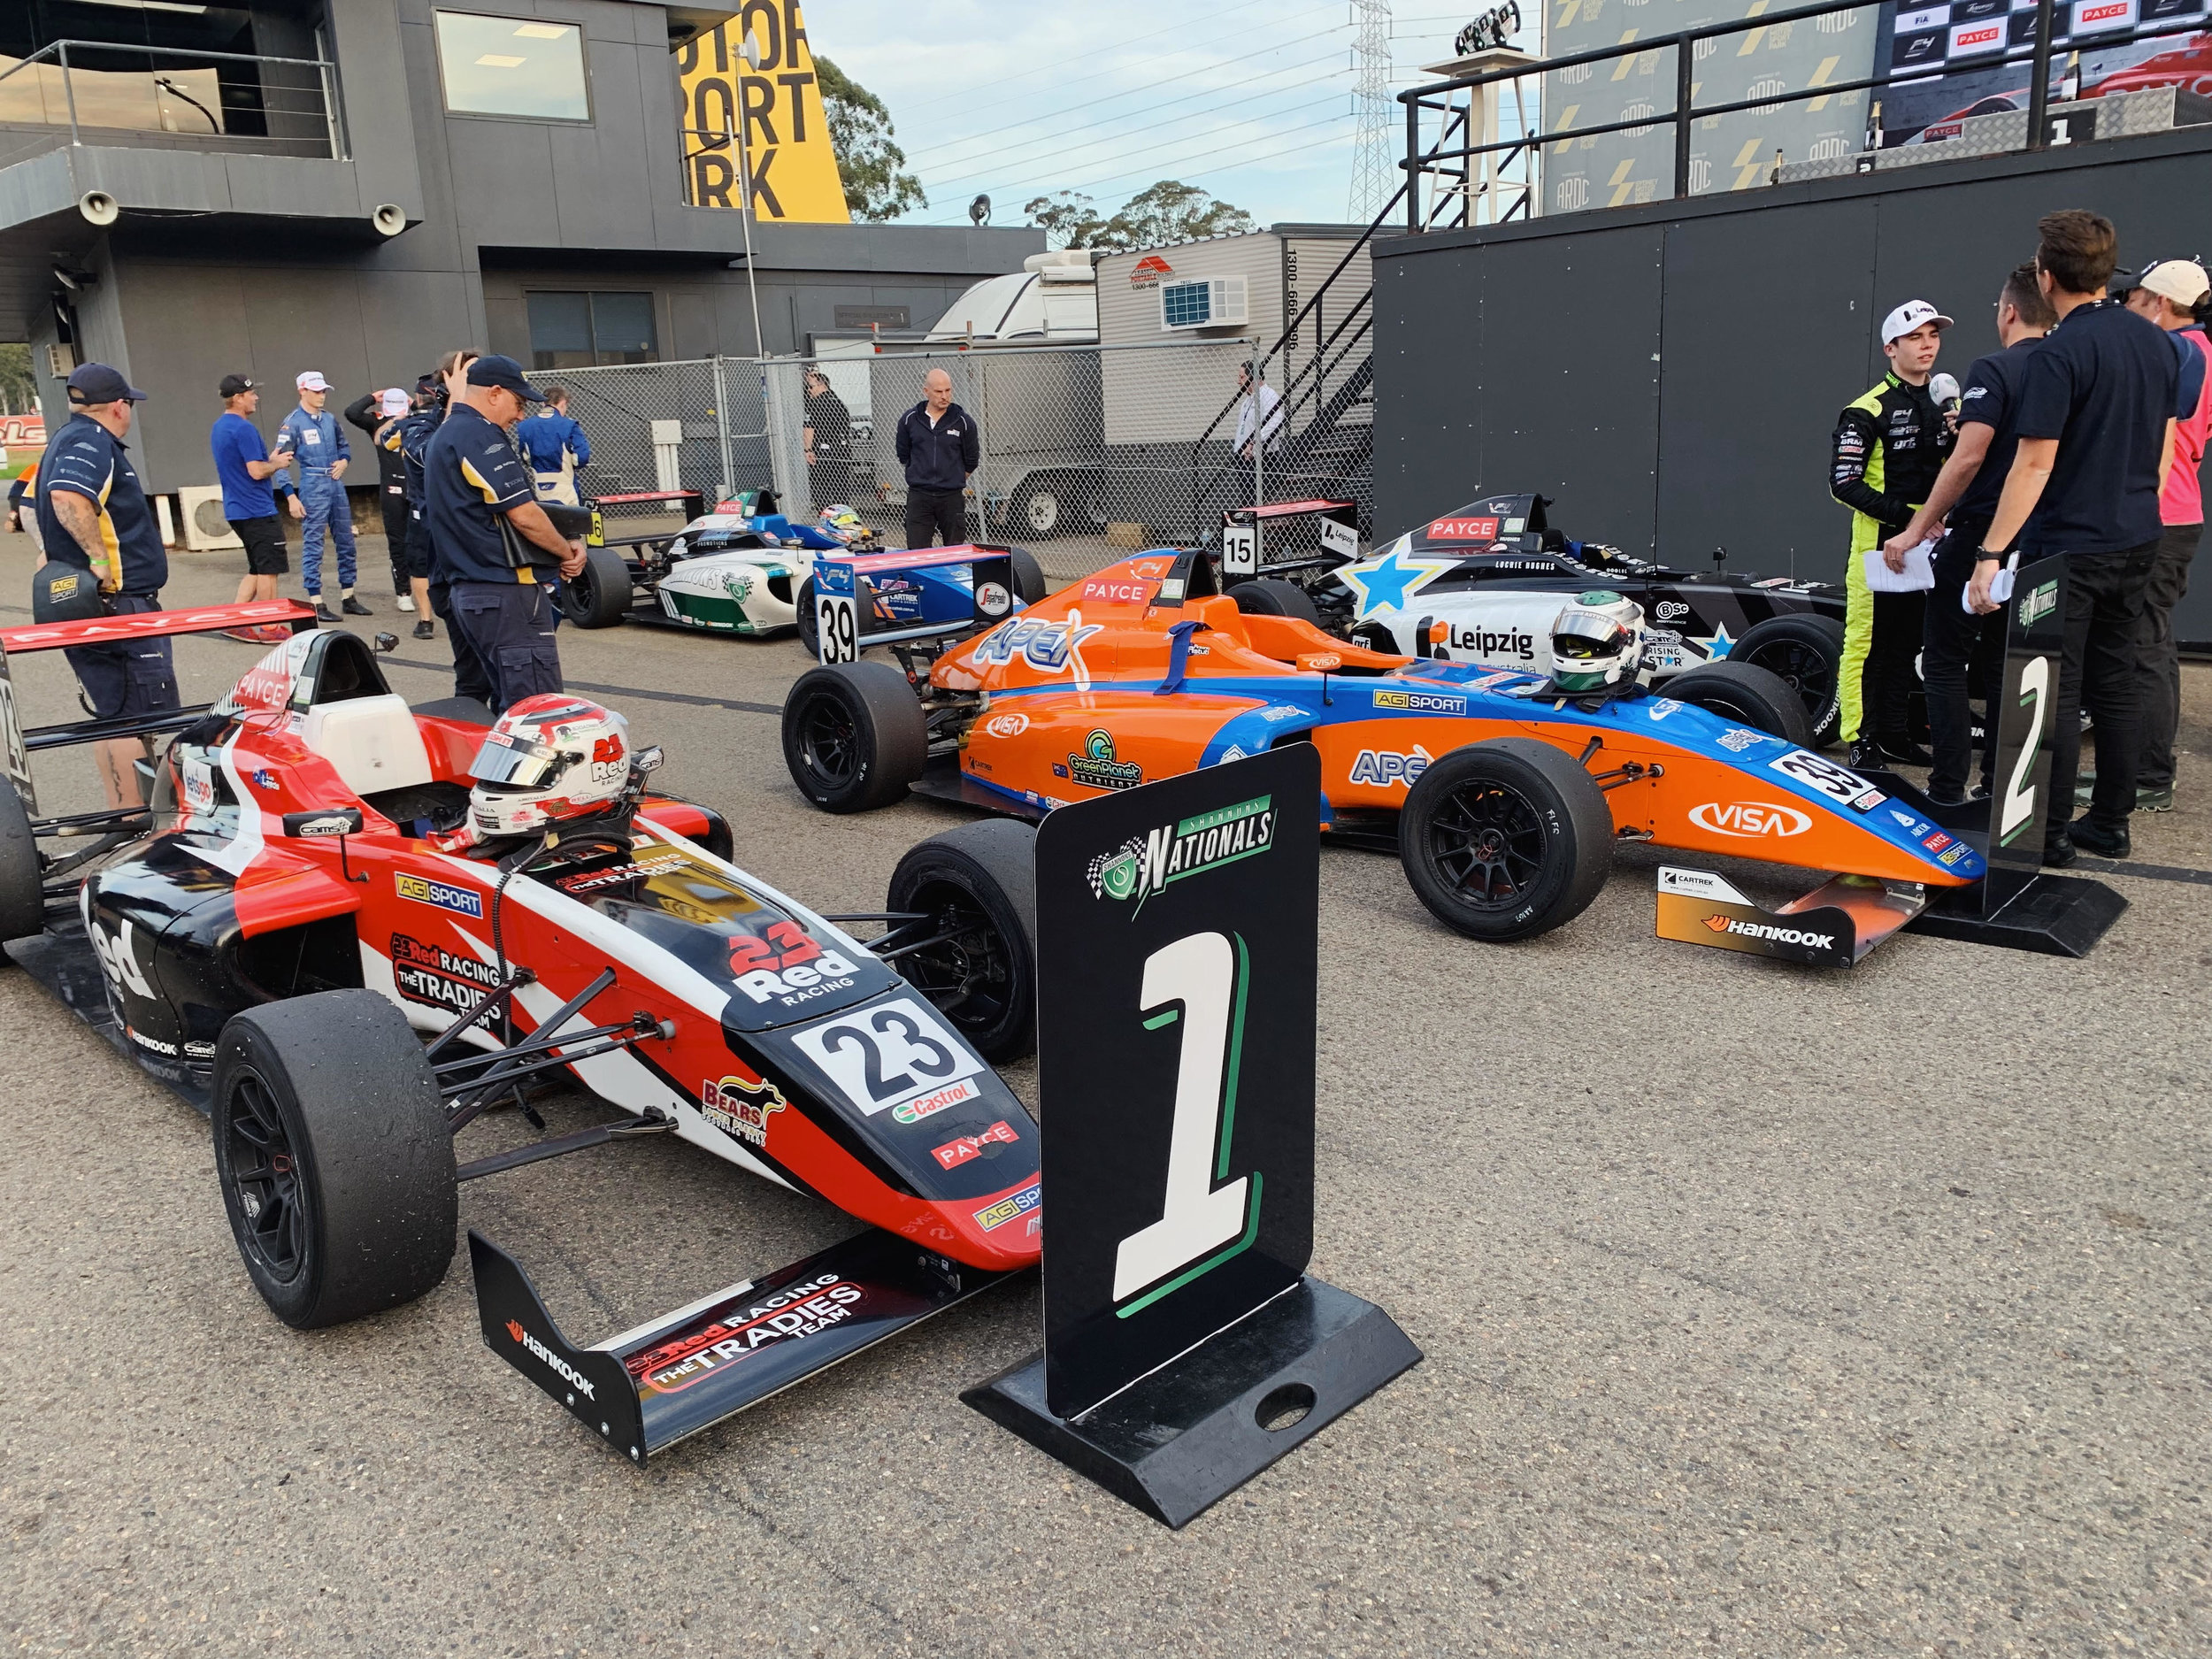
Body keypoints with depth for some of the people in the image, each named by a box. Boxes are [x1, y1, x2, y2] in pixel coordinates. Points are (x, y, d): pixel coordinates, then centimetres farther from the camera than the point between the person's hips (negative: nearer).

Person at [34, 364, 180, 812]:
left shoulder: (68, 439, 20)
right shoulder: (91, 441, -13)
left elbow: (48, 499, 28)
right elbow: (68, 497, -31)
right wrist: (100, 559, -26)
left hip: (82, 603, 11)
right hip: (120, 602, -10)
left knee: (111, 715, 14)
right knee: (142, 714, -8)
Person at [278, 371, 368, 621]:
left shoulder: (330, 418, 12)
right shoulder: (293, 422, -6)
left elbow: (344, 446, 25)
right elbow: (281, 459, -9)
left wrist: (343, 461, 2)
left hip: (337, 485, 7)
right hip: (313, 488, -6)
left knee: (346, 542, 11)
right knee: (313, 545, -4)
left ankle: (348, 598, 21)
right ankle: (316, 603, -1)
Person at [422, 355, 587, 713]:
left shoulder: (444, 436, 22)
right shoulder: (480, 435, -12)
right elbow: (523, 514, -18)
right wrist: (567, 552, -2)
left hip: (469, 590, 11)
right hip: (507, 592, -11)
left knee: (509, 708, 14)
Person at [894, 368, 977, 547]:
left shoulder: (964, 421, -1)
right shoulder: (909, 420, 2)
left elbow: (972, 460, 10)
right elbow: (903, 456, 15)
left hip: (952, 498, 0)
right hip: (918, 497, 0)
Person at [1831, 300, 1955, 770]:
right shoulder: (1868, 411, -9)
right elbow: (1844, 483, -15)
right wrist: (1902, 516, -22)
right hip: (1878, 544, -7)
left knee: (1906, 643, 14)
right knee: (1866, 643, -5)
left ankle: (1895, 735, 23)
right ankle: (1860, 741, 1)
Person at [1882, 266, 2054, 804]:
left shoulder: (1993, 370, -12)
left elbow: (1968, 458, -22)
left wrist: (1917, 529, -18)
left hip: (1979, 534, -7)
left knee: (1944, 660, 0)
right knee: (2003, 664, 13)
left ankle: (1948, 788, -3)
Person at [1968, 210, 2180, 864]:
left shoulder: (2058, 353, -17)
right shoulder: (2156, 342, 8)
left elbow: (2035, 464, -20)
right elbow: (2164, 447, 14)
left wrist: (1991, 553, -19)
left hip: (2068, 546, -8)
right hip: (2137, 541, 8)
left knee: (2054, 691, -1)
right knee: (2115, 682, 13)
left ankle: (2050, 833, 4)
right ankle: (2110, 822, 20)